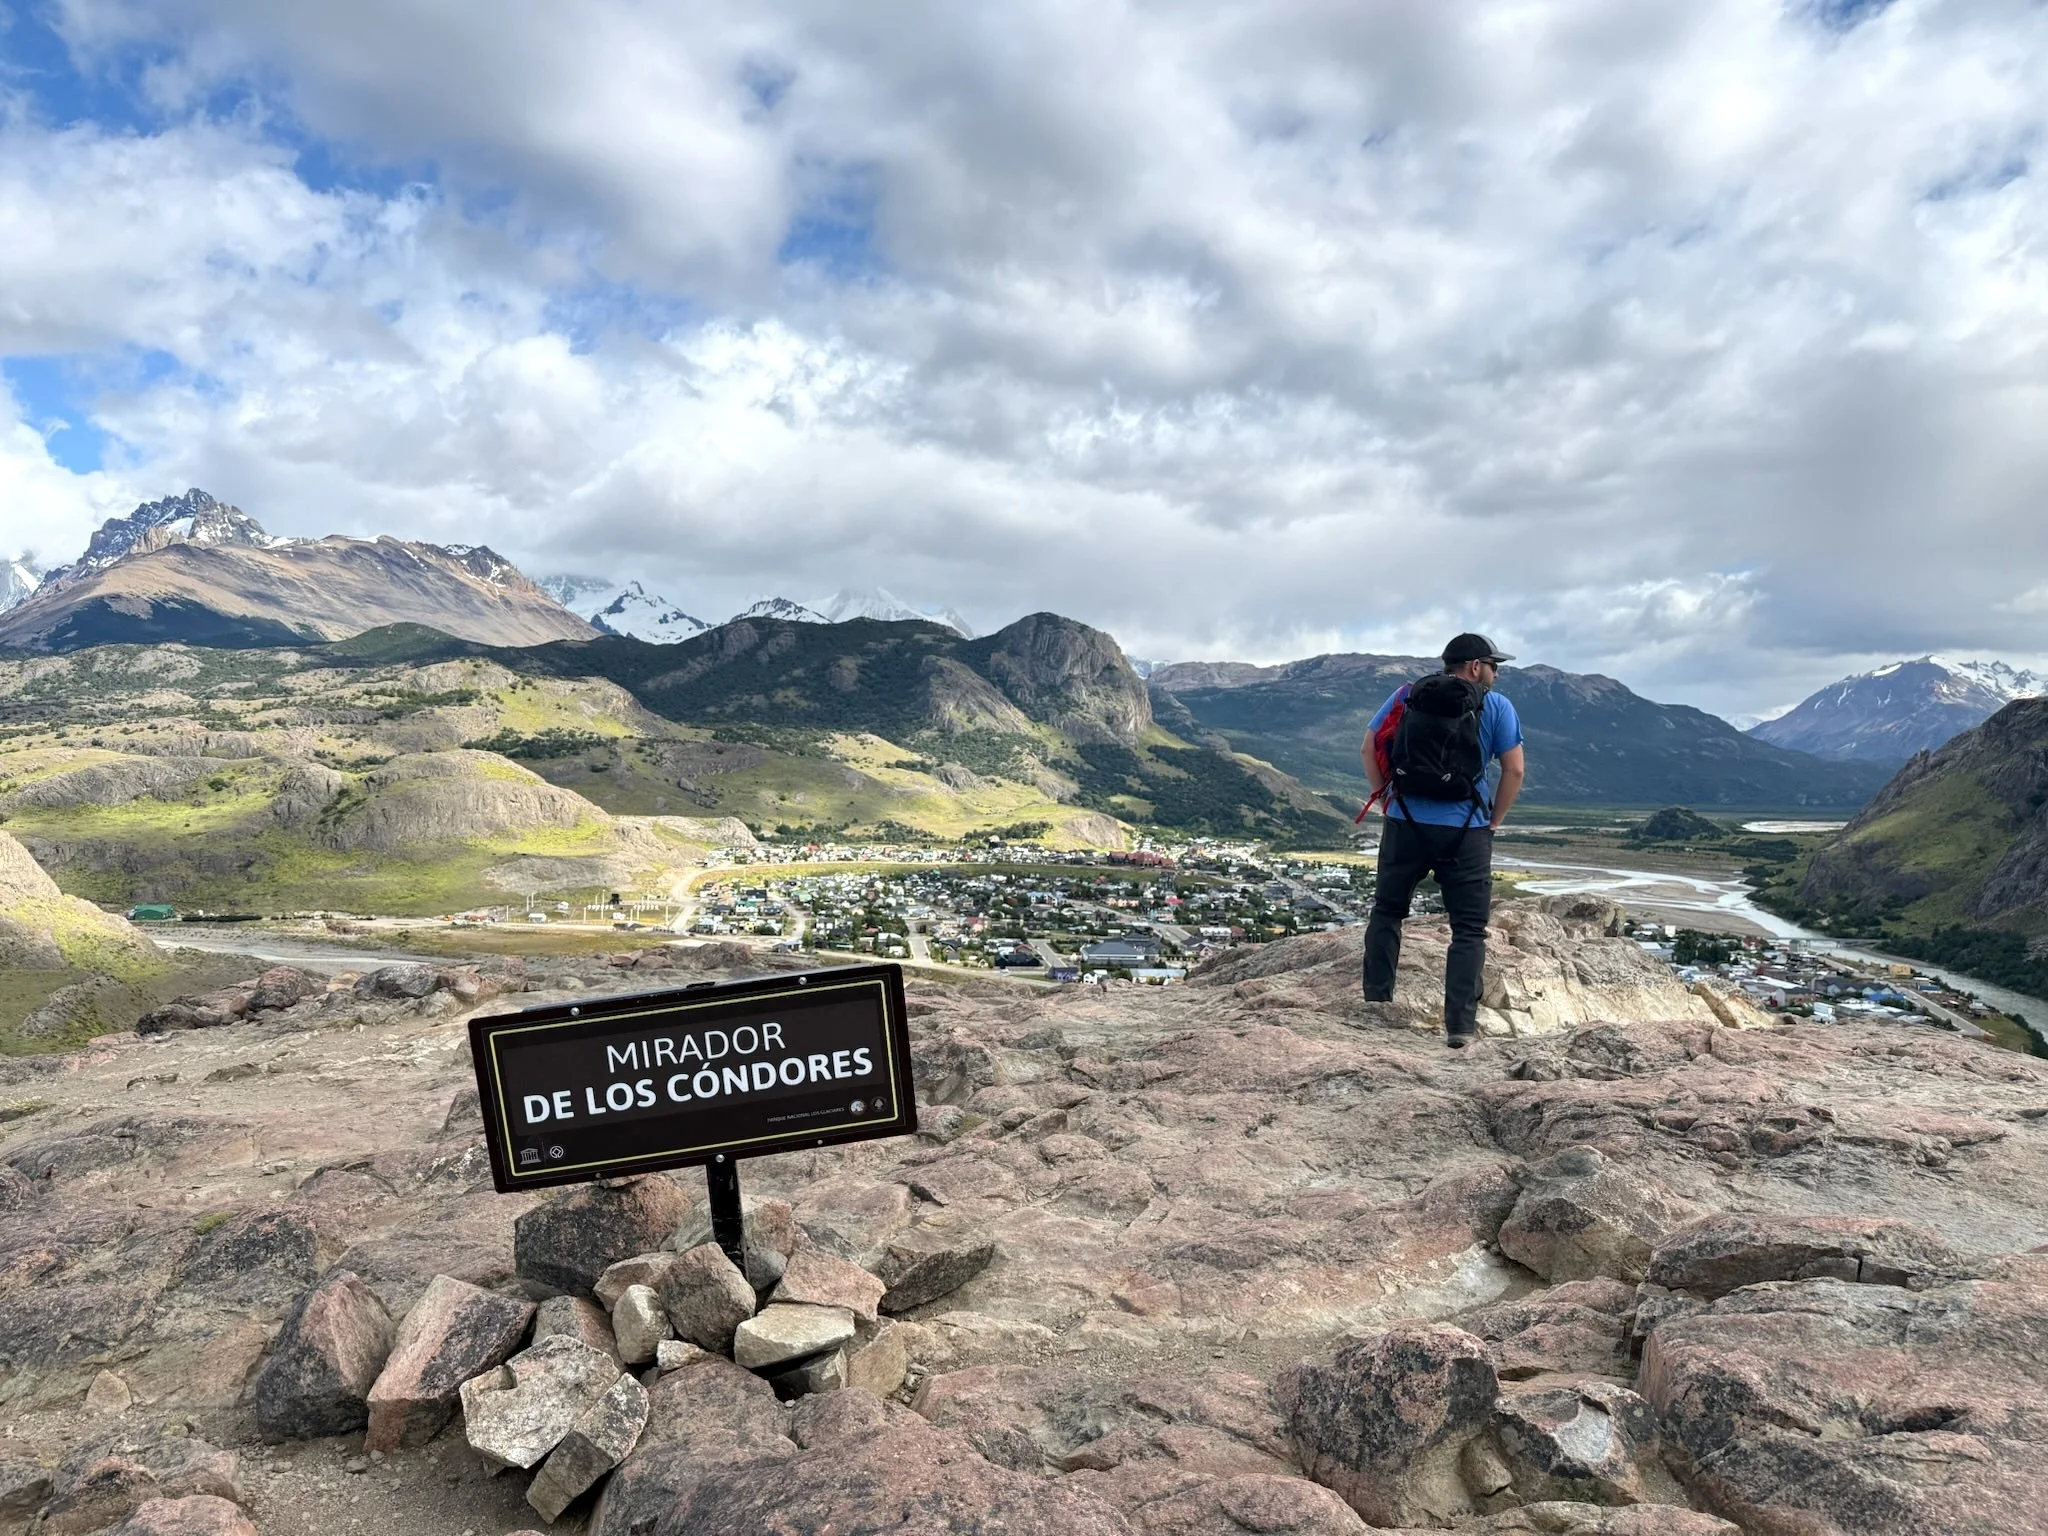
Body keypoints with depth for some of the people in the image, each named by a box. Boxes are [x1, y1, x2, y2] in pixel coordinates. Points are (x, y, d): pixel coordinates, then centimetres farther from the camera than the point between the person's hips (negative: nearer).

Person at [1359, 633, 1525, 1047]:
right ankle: (1460, 1026, 3)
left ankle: (1375, 1006, 17)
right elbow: (1514, 769, -3)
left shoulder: (1408, 695, 8)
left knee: (1386, 913, 17)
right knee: (1469, 929, 7)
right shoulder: (1497, 706, 2)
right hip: (1466, 832, -2)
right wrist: (1494, 821, 7)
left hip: (1405, 825, 2)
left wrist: (1387, 801, 10)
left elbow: (1369, 749, 5)